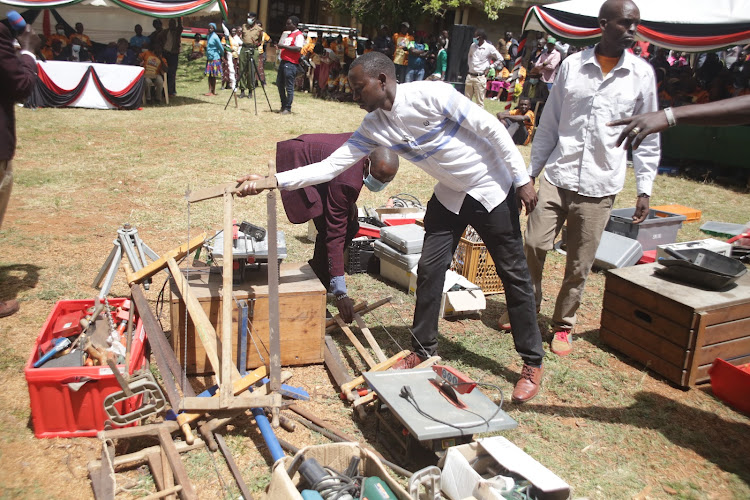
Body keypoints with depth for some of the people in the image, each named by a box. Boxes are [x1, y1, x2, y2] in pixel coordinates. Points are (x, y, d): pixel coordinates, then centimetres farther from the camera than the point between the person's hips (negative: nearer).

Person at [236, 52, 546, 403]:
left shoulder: (431, 95, -26)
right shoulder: (373, 127, -8)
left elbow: (490, 127, -20)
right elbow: (330, 166, -11)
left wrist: (522, 179, -17)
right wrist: (273, 180, -20)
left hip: (492, 190, -5)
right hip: (450, 195, 5)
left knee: (514, 274, 4)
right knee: (429, 269, 3)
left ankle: (532, 363, 17)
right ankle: (423, 350, 22)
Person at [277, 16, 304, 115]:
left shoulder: (298, 35, -7)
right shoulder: (287, 34, 21)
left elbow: (298, 48, -20)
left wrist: (284, 46, -16)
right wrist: (280, 45, 10)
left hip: (291, 63, -9)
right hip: (283, 61, 10)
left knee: (289, 86, -6)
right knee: (280, 84, 11)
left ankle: (288, 108, 0)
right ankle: (283, 105, 22)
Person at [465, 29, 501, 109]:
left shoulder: (489, 48, -7)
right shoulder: (473, 45, 7)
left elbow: (500, 59, 1)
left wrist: (491, 66, -6)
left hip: (480, 77, -5)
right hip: (470, 76, 5)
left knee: (480, 101, -3)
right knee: (467, 99, 12)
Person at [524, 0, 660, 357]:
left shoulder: (642, 74, 1)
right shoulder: (572, 65, 2)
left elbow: (648, 137, 6)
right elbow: (549, 124, 8)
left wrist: (645, 189, 2)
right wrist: (531, 171, 7)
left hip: (600, 186, 0)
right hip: (557, 177, 1)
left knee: (579, 266, 6)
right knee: (534, 244, -1)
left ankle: (564, 325, 25)